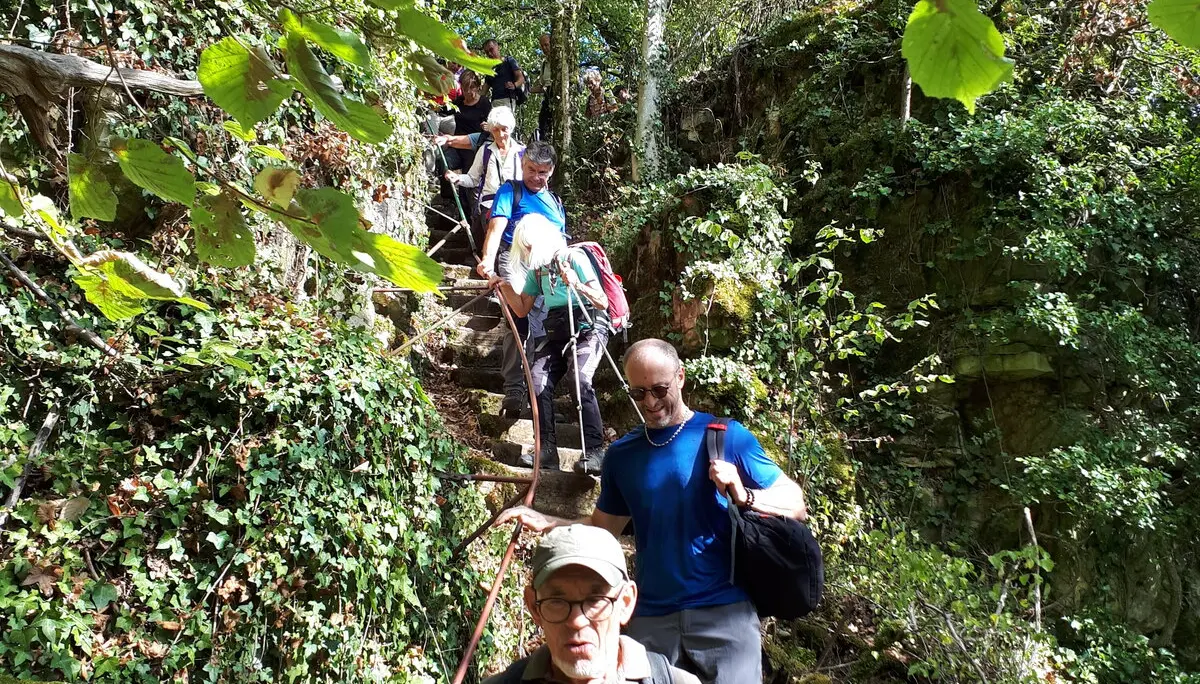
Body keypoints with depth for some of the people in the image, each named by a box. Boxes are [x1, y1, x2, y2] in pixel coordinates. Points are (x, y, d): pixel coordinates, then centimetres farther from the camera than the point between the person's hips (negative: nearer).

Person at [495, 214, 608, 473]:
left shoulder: (575, 258, -9)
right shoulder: (536, 269, 10)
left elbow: (603, 302, -16)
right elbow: (522, 309, 15)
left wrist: (578, 285, -32)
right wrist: (505, 285, 0)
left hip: (588, 328, -6)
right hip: (556, 332, 6)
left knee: (579, 380, -30)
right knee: (538, 380, -19)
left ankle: (595, 451, -27)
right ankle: (547, 449, -15)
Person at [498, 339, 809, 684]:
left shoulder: (725, 436, -3)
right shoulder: (621, 454, 9)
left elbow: (796, 506, -4)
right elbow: (602, 528, 15)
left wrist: (744, 496, -23)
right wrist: (544, 522, -1)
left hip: (724, 611, -3)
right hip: (651, 617, 3)